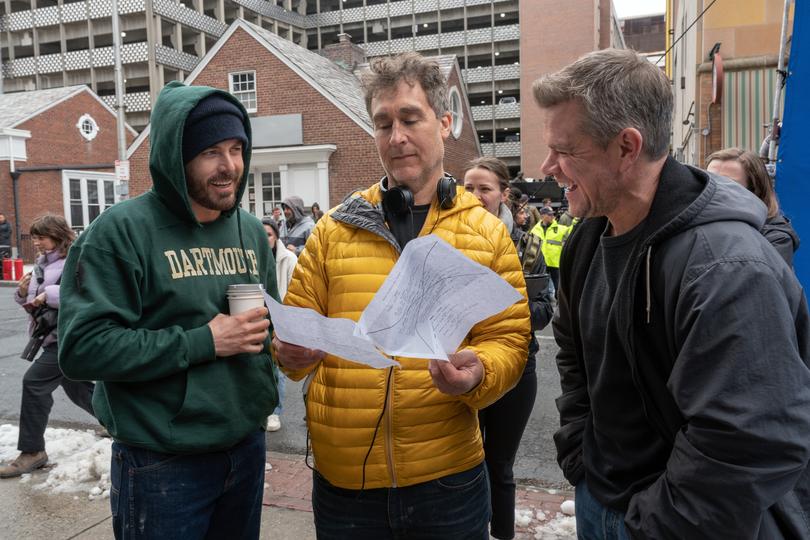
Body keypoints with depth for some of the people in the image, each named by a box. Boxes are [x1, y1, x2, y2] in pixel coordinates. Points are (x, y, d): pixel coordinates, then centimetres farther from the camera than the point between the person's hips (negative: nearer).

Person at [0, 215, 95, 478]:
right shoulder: (42, 264, 14)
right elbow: (37, 305, 19)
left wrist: (49, 295, -26)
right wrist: (24, 295, -3)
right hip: (54, 335, 10)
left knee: (34, 381, -12)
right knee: (76, 387, 16)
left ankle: (32, 451, -1)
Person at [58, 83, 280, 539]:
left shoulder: (251, 231, 6)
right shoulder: (123, 231, -13)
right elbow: (82, 347, -20)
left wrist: (265, 329, -6)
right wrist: (203, 342, -21)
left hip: (248, 446, 6)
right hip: (163, 462, -6)